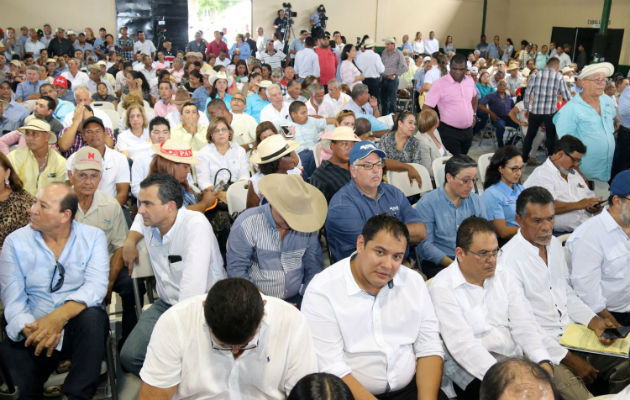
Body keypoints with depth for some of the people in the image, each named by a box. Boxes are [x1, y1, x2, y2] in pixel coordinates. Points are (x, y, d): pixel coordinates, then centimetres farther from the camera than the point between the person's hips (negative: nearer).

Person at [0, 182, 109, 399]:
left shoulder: (93, 237, 1)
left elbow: (96, 285, -13)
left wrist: (60, 316, -29)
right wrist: (30, 330, -24)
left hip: (79, 324, 0)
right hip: (34, 329, 0)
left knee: (93, 316, -33)